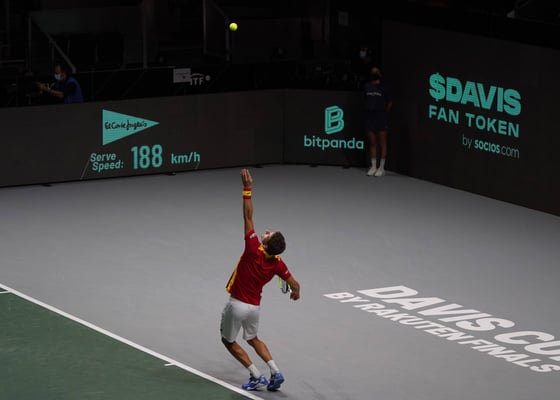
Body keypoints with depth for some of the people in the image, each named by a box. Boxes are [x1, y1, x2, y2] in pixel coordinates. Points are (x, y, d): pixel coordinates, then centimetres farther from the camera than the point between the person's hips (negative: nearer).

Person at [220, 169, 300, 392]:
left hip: (237, 305, -5)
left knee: (229, 340, 15)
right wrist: (296, 293, 23)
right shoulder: (277, 263, -10)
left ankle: (256, 377, 6)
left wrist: (247, 189, -26)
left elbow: (248, 216, -26)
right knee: (253, 338, 29)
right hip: (255, 306, 5)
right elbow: (295, 285, -1)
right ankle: (275, 372, 10)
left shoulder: (253, 251, -23)